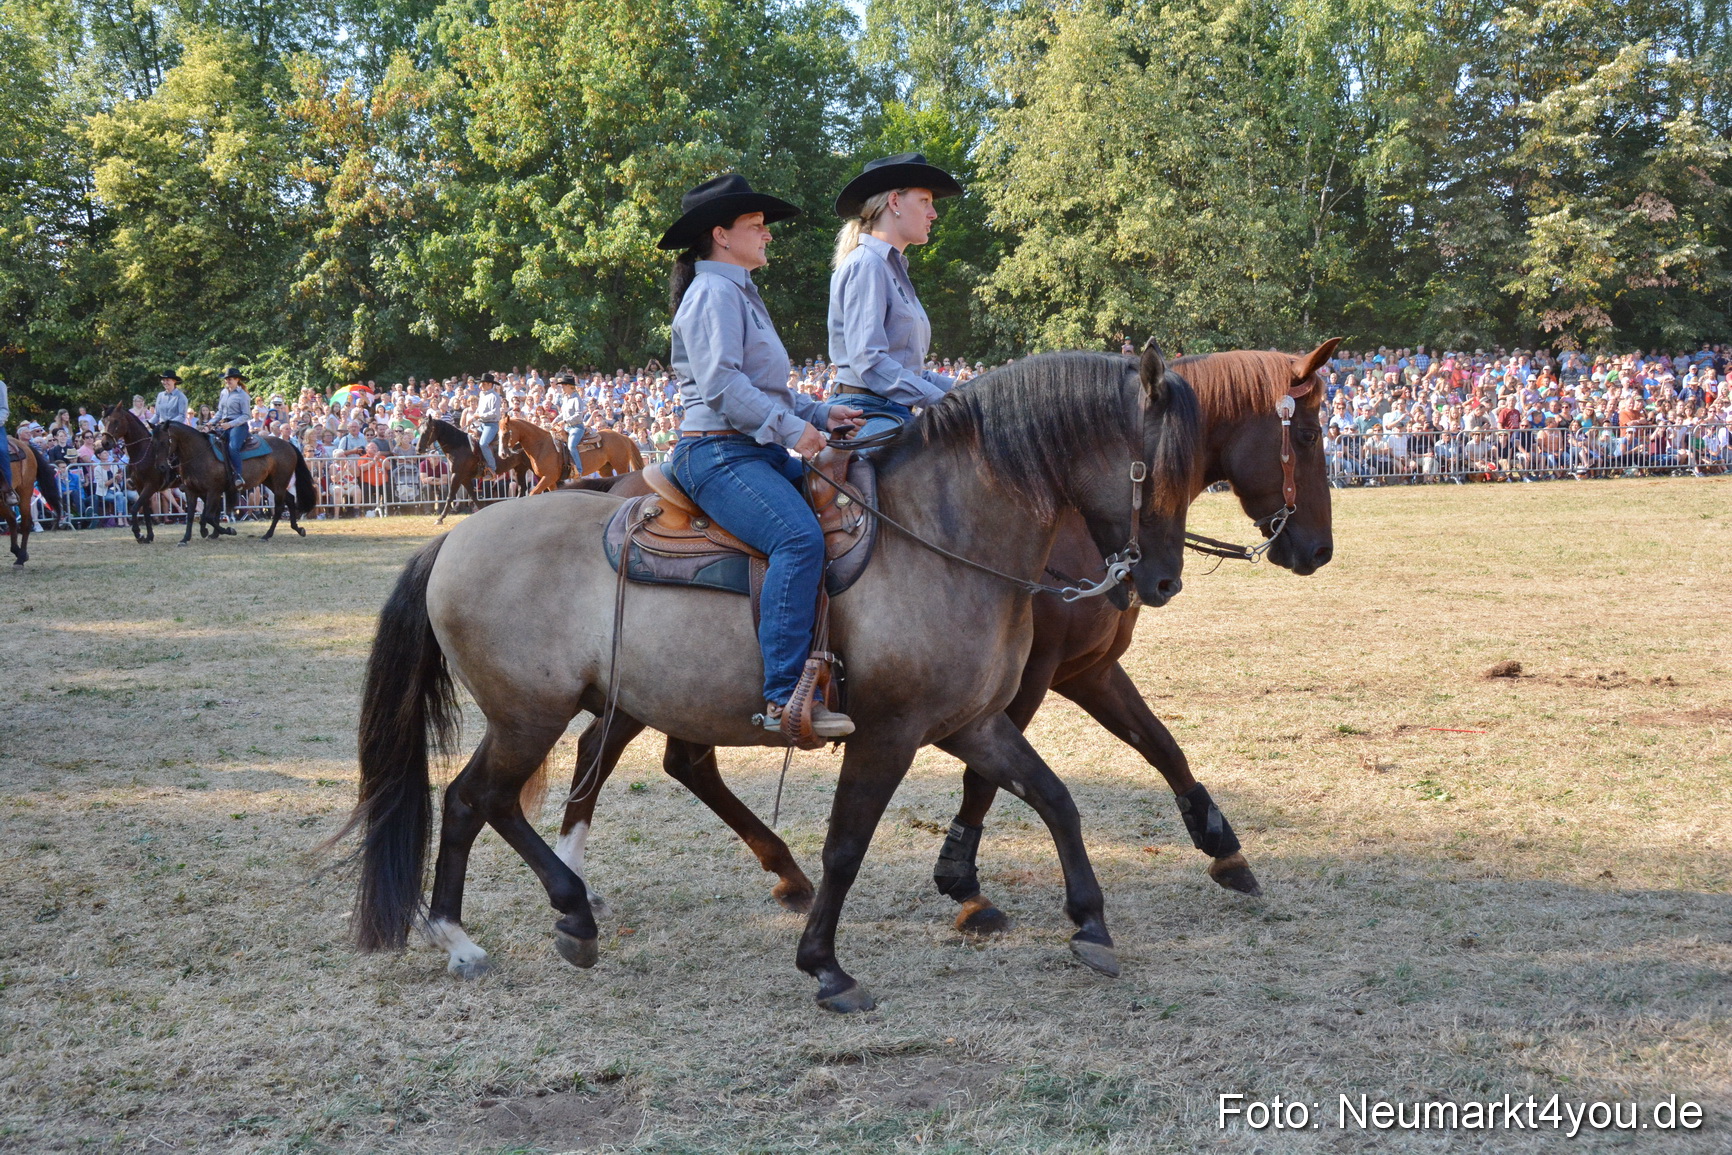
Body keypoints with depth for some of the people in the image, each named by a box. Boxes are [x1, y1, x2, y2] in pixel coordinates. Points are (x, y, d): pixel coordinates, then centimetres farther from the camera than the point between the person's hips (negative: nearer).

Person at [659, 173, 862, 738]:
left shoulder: (741, 294, 25)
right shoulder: (714, 292, -8)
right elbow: (721, 383, -19)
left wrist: (821, 411, 14)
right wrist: (792, 427, -17)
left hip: (759, 452, 11)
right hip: (718, 453, -11)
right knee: (801, 538, -30)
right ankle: (784, 697, -35)